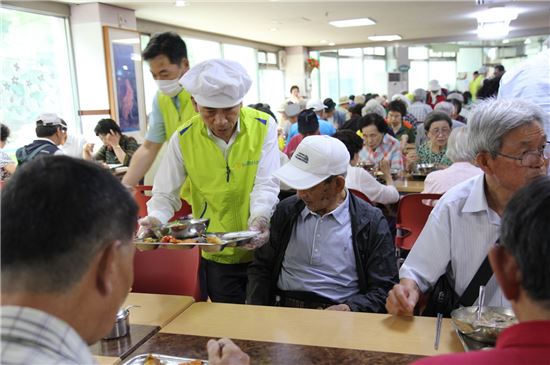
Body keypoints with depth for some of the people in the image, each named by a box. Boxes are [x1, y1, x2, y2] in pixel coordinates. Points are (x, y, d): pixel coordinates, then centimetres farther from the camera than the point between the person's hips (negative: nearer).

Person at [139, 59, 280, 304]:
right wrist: (154, 220, -24)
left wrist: (259, 219, -35)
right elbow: (165, 195, -3)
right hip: (216, 256, 1)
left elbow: (266, 184, -16)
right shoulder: (183, 138, -7)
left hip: (261, 249, 0)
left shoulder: (263, 127, -10)